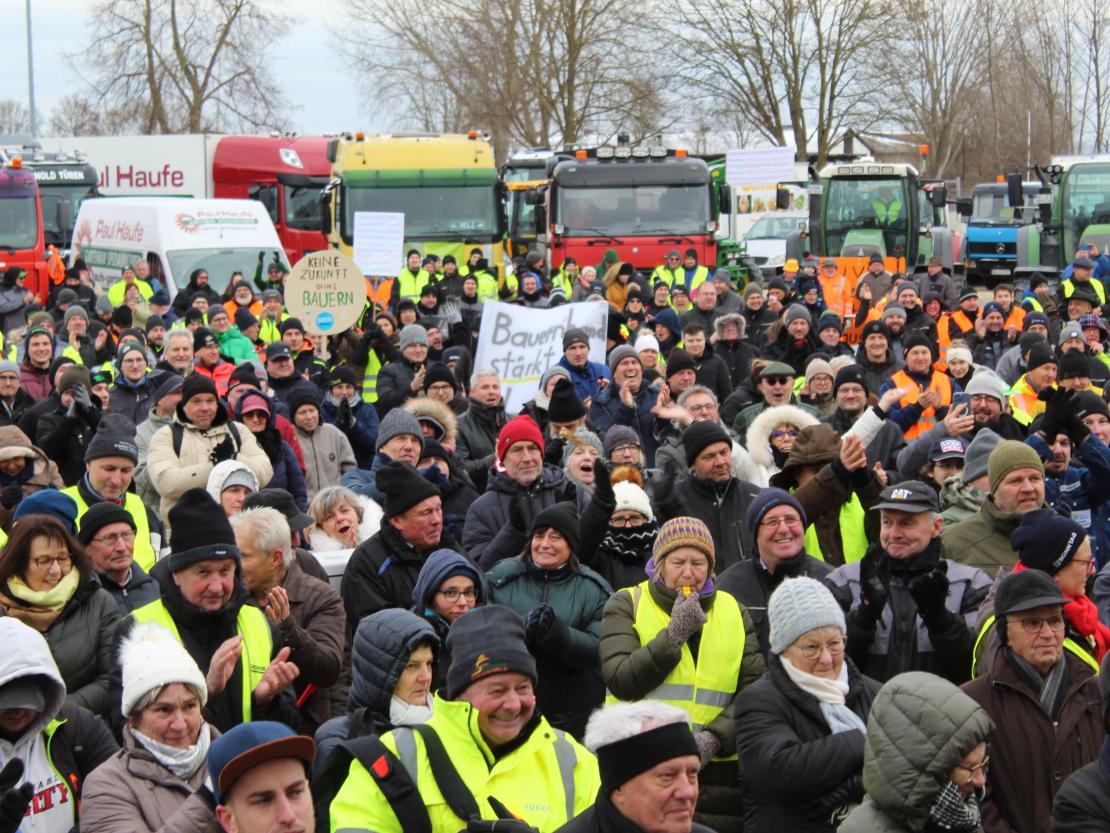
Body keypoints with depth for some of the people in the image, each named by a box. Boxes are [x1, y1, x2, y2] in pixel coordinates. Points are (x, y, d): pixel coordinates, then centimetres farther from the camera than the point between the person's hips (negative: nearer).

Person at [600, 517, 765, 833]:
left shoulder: (732, 610, 13)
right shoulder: (627, 604, 6)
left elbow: (755, 688, 3)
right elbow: (621, 682, -7)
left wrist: (714, 738, -11)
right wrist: (675, 633, -10)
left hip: (716, 768, 2)